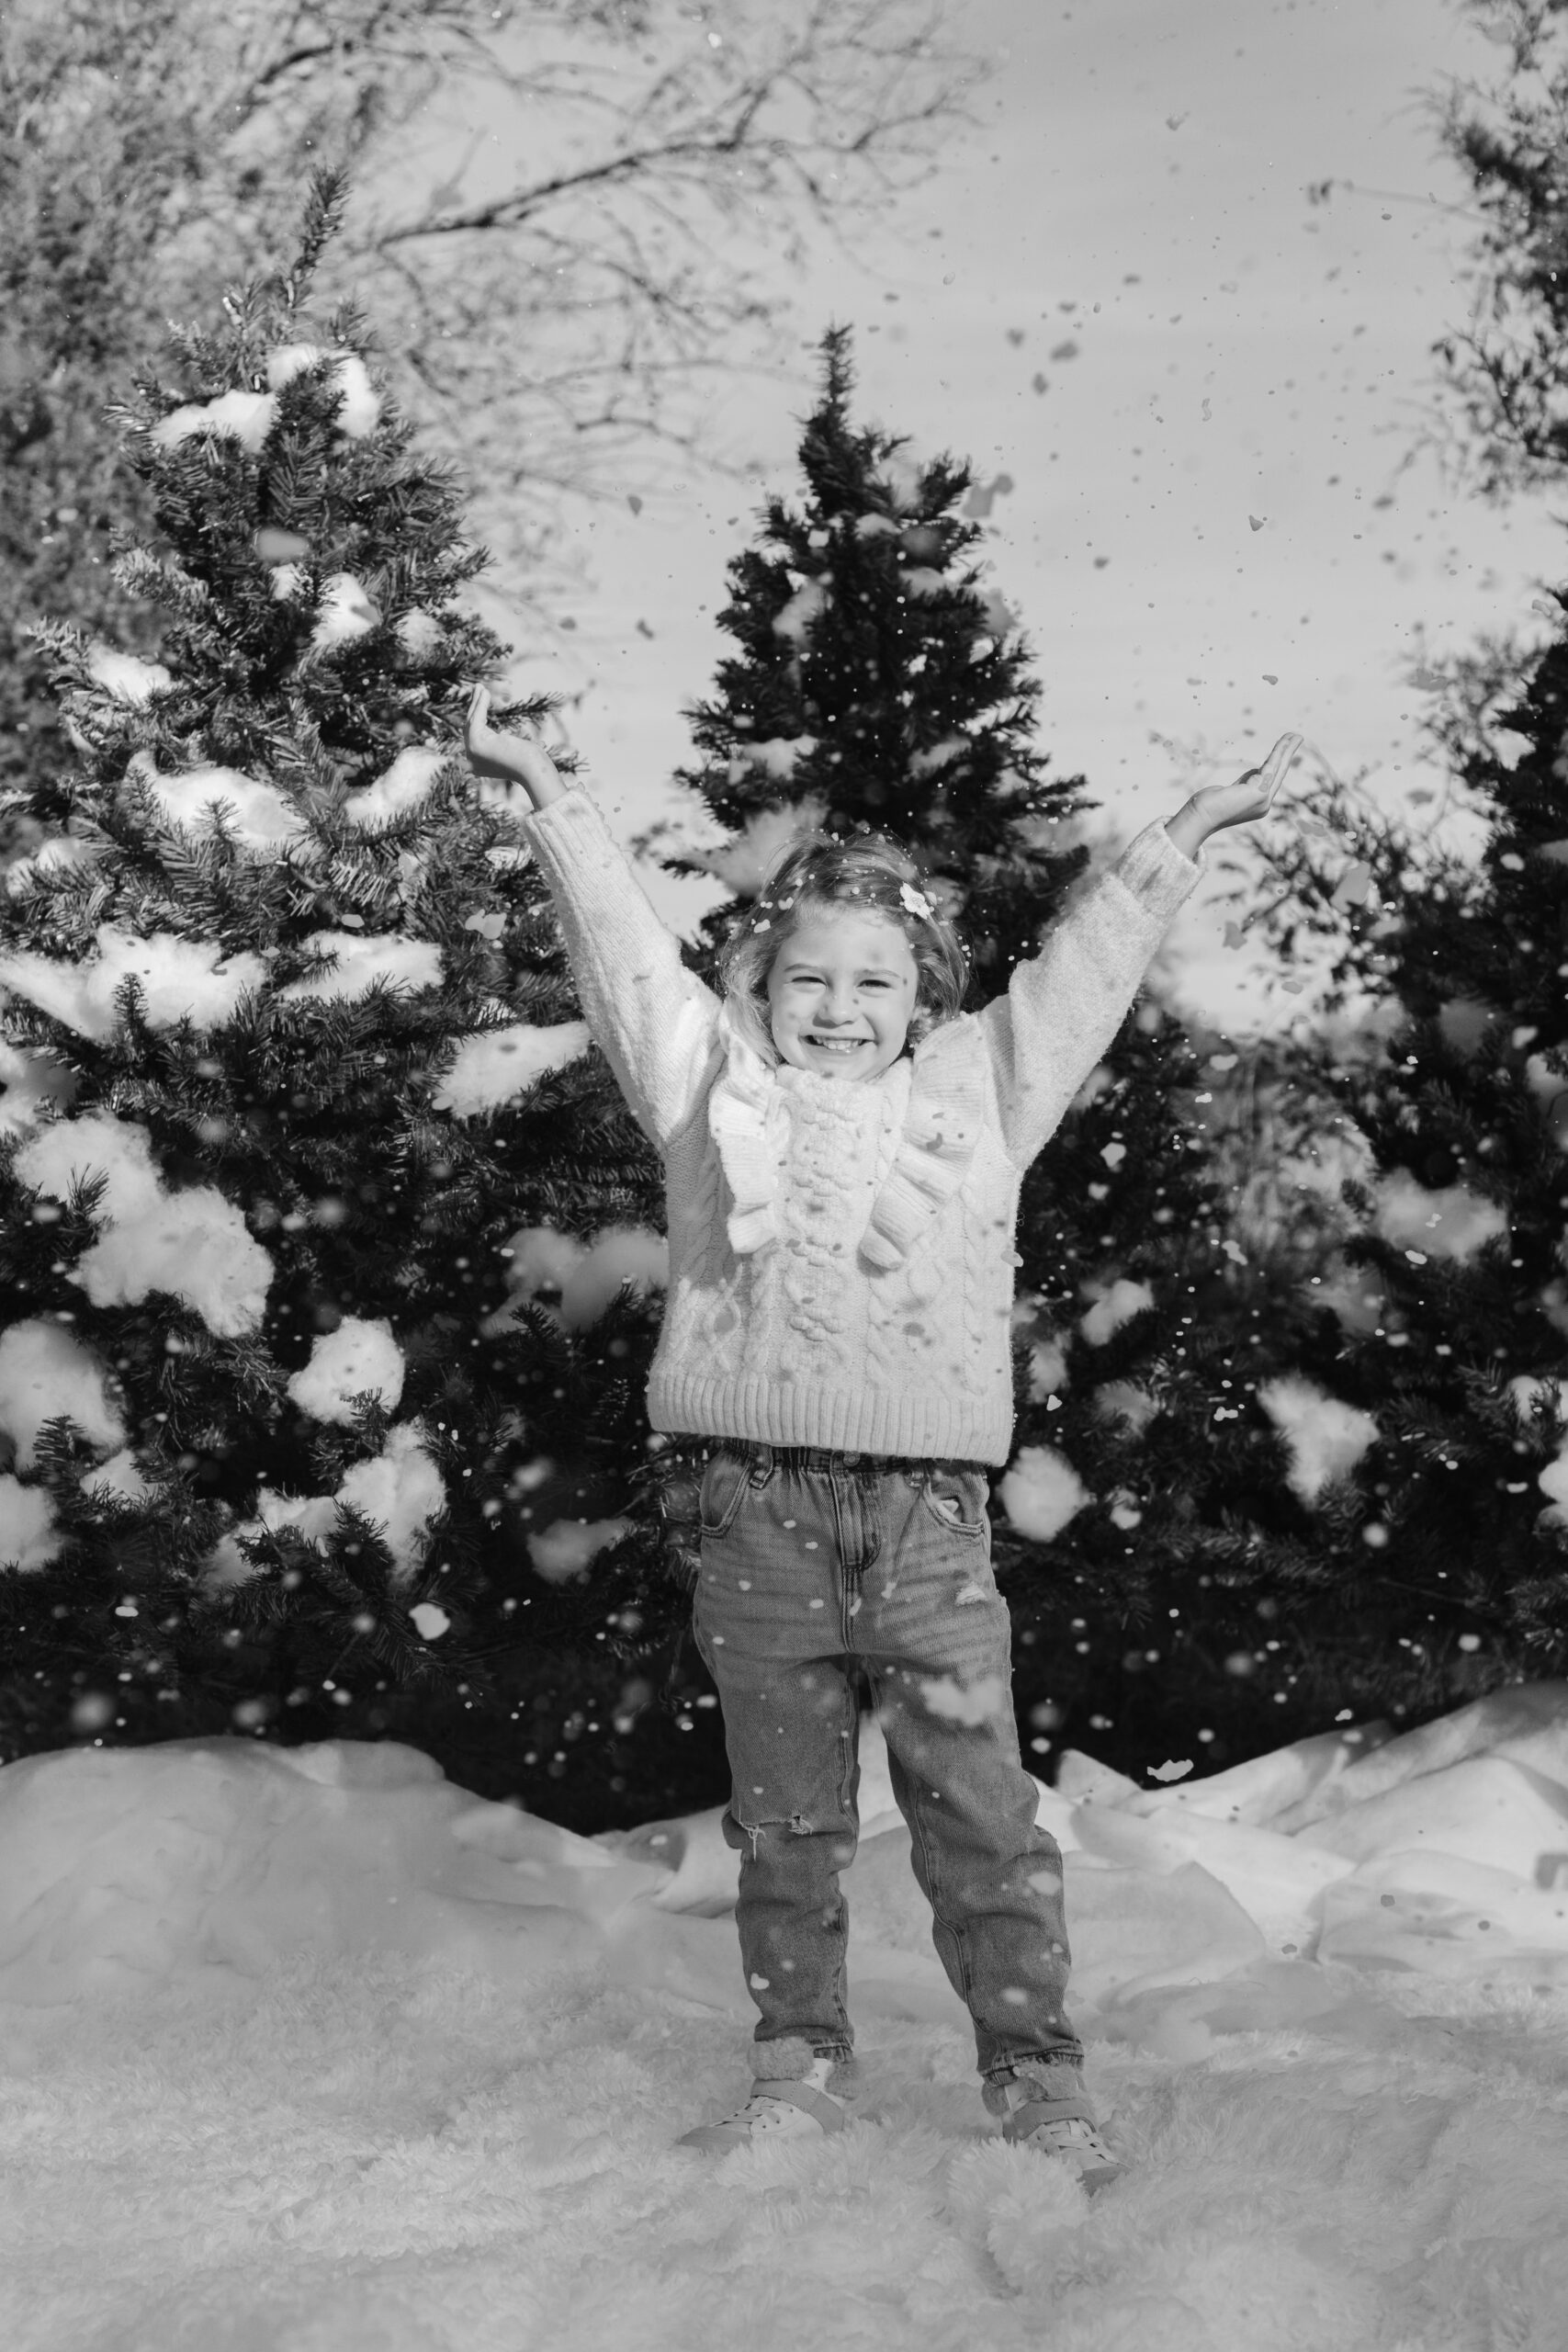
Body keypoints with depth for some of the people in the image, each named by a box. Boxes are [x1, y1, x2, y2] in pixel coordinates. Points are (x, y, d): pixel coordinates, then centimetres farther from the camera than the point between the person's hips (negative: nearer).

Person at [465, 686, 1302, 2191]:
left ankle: (1037, 2080, 6)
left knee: (981, 1813, -1)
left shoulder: (977, 1089, 15)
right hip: (761, 1511, 0)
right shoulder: (715, 1085, 12)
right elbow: (623, 941, 11)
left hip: (931, 1512, 0)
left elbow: (1084, 965, 20)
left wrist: (1188, 836, 22)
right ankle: (801, 2066, 20)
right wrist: (547, 795, 8)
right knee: (787, 1819, 9)